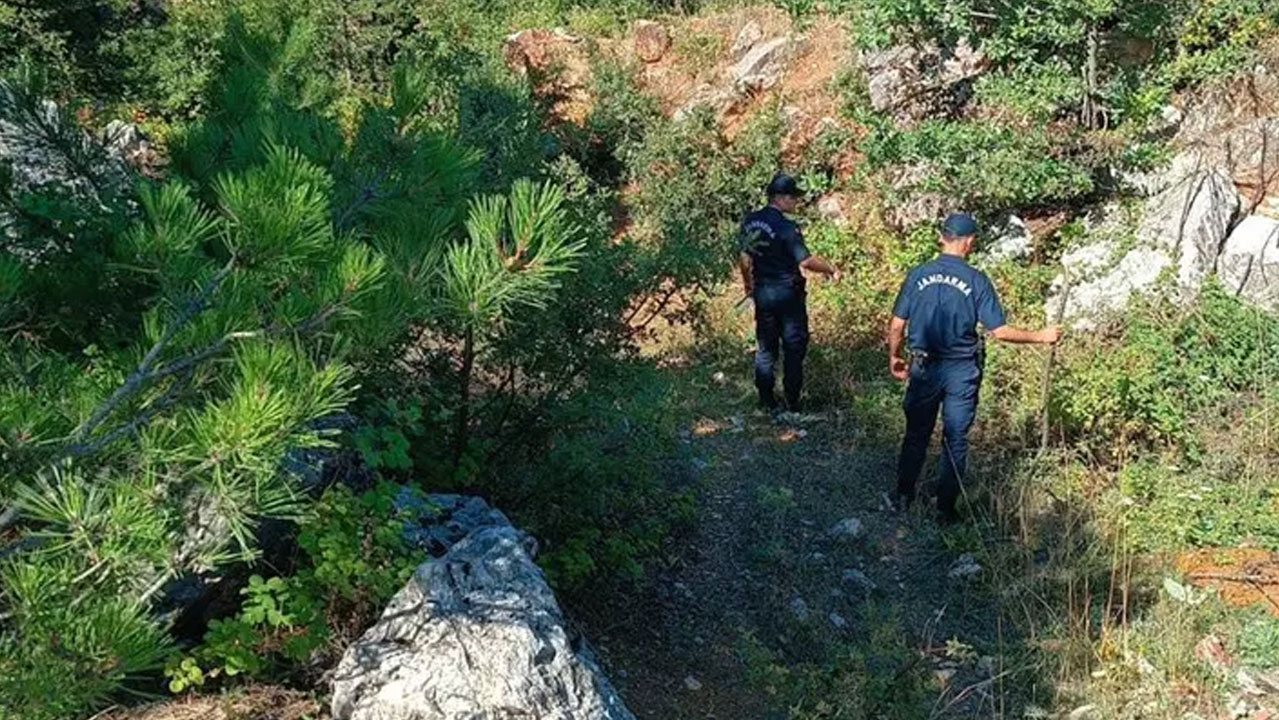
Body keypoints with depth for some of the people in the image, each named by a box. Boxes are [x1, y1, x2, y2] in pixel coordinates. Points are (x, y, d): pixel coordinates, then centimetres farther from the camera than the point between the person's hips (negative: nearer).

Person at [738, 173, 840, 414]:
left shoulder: (750, 222, 1)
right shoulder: (786, 227, -19)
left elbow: (744, 256, 10)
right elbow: (806, 261, -23)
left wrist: (748, 282, 24)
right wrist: (831, 269, -9)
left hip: (762, 293, 6)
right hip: (787, 293, -6)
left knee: (766, 347, 14)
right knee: (793, 347, 6)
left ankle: (766, 401, 17)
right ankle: (792, 402, 10)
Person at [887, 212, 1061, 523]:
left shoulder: (918, 275, -5)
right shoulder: (976, 281, -10)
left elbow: (896, 325, -2)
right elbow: (999, 331, -10)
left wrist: (894, 357, 14)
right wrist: (1040, 336, 2)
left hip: (924, 368, 2)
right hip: (961, 371, -2)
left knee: (916, 435, 17)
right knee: (955, 440, 10)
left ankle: (904, 498, 25)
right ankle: (945, 507, 16)